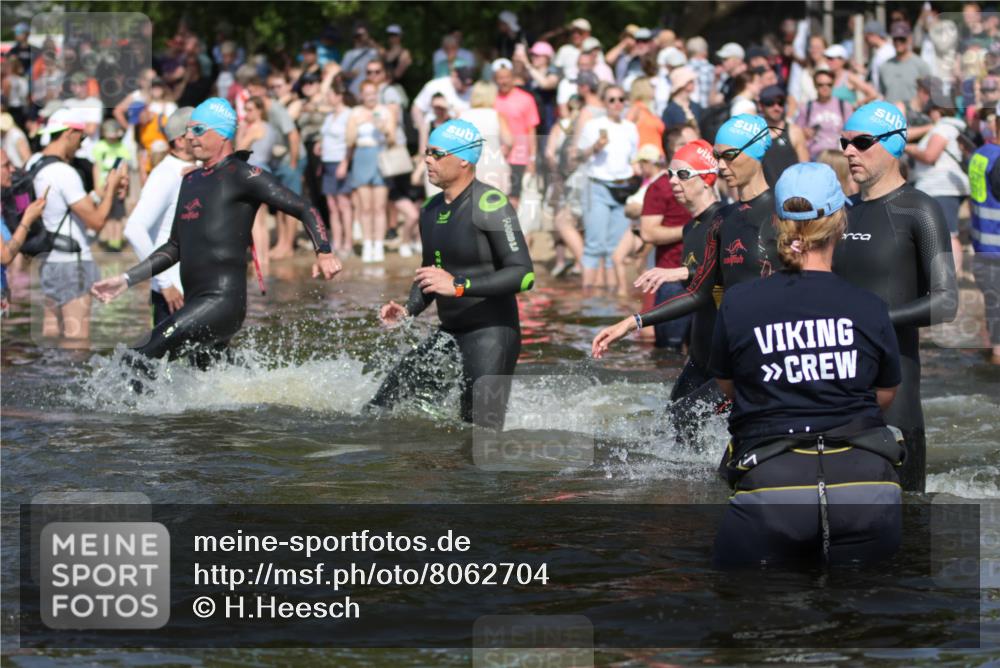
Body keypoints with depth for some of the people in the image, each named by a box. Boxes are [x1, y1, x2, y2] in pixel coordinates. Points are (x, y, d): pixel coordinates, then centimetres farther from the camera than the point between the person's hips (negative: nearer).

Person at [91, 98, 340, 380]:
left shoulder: (242, 175, -5)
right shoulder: (191, 181, 21)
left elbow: (304, 210, -11)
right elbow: (175, 248, 28)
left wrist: (324, 254, -27)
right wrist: (126, 279, 22)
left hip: (223, 301, -9)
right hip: (196, 304, 9)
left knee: (138, 361, -18)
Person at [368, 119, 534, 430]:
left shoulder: (490, 205, -15)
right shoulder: (432, 209, 11)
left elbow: (523, 275, -21)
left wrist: (458, 286, -28)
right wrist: (408, 310, 6)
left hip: (492, 337, -8)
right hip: (450, 334, 8)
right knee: (378, 411, 1)